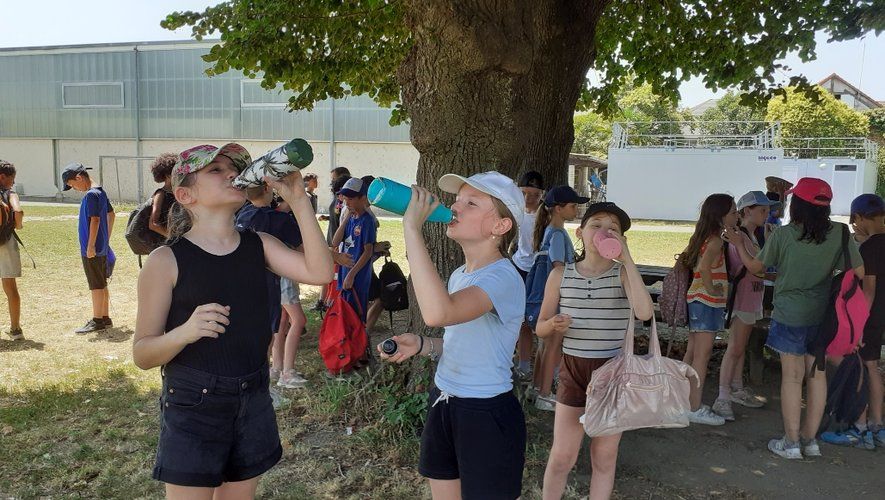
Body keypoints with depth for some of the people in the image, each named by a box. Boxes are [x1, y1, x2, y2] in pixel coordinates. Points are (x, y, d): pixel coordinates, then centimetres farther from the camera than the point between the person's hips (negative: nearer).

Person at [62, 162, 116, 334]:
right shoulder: (101, 192, 12)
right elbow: (111, 214, 19)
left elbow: (95, 220, -22)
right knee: (102, 284, 14)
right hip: (102, 248, 9)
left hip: (92, 250, -9)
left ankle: (97, 321, 5)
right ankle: (105, 318, 22)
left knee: (96, 286, -2)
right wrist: (106, 239, 23)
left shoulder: (90, 195, -16)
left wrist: (90, 246, -21)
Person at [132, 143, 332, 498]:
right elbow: (142, 354, -10)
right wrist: (185, 332, -30)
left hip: (253, 403, 5)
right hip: (193, 408, -4)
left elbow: (320, 273, -15)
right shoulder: (166, 260, -12)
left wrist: (298, 200, -18)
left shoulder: (259, 245, 1)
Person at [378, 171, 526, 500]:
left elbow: (437, 313, -42)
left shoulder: (503, 278, -23)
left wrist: (412, 228, -37)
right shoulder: (459, 275, 6)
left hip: (488, 416, -8)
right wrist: (421, 346, -1)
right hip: (443, 405, 8)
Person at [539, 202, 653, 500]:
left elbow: (644, 313, -27)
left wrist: (626, 258, -26)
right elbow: (540, 328, 4)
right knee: (562, 456, 6)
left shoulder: (623, 273, -7)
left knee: (604, 457, 12)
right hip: (573, 369, 1)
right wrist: (554, 325, -20)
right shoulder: (560, 275, -3)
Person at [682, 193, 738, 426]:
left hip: (696, 300, 9)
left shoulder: (703, 237, 11)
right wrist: (711, 289, -20)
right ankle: (695, 408, 0)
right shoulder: (716, 240, -16)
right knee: (702, 356, -4)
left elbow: (685, 258, 20)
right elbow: (704, 266, -34)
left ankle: (685, 400, 22)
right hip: (707, 302, -9)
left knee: (692, 353, 14)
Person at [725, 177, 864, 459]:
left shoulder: (783, 236, -12)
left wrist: (738, 244, 16)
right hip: (822, 316, 3)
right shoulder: (838, 233, -5)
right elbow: (859, 272, -1)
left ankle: (791, 443, 11)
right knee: (817, 375, 12)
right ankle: (810, 439, 23)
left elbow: (755, 267, 2)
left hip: (790, 314, -3)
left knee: (792, 377, 3)